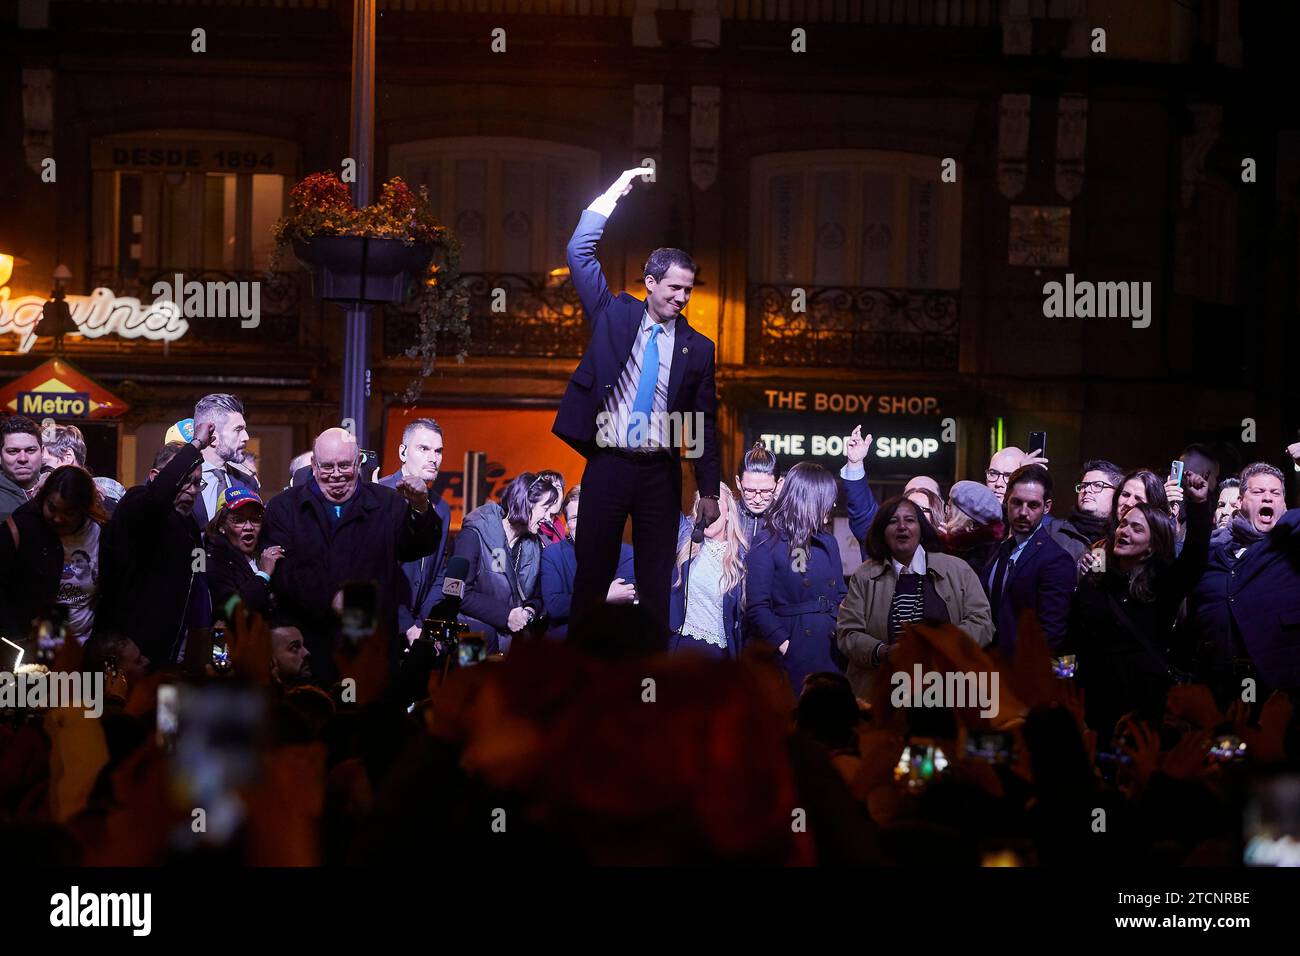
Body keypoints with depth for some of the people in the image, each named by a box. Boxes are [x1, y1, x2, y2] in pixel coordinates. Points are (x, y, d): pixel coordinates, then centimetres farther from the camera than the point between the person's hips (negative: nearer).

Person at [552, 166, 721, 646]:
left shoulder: (696, 347, 6)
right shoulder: (615, 315, 4)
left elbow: (704, 423, 8)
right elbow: (579, 252, -3)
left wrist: (709, 491, 5)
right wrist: (617, 191, -6)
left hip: (661, 472, 1)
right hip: (608, 464, -1)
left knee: (656, 580, 4)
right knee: (593, 571, 1)